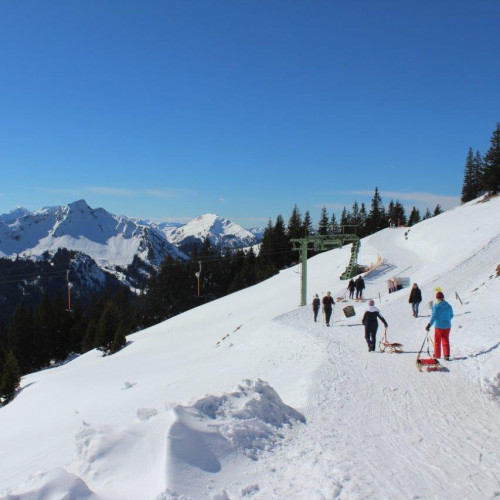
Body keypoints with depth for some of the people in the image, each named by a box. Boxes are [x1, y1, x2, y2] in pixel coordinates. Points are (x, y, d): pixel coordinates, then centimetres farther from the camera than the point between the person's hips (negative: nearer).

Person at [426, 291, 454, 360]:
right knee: (445, 341, 9)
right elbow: (451, 316, 12)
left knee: (437, 341, 10)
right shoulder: (449, 306, 2)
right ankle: (446, 355, -1)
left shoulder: (436, 306, -12)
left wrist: (429, 325, -19)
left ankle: (437, 355, 18)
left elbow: (433, 316, -19)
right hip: (447, 326, 3)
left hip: (438, 326, -3)